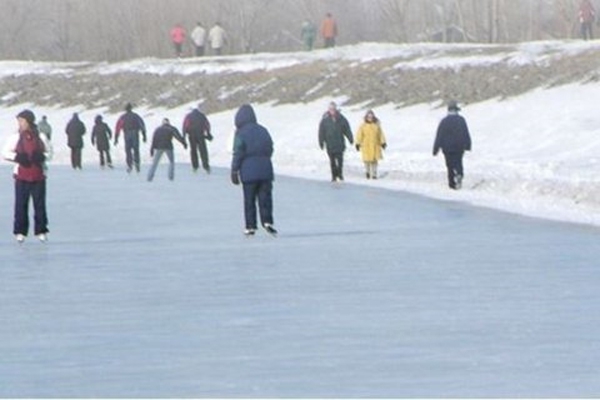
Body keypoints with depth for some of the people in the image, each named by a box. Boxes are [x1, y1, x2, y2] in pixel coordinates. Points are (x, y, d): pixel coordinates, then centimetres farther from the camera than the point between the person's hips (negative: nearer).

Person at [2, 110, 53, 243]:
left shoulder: (41, 137, 3)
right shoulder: (16, 138, 2)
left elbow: (49, 153, 9)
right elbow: (5, 152, 5)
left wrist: (41, 157, -12)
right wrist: (17, 157, -13)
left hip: (38, 176, 0)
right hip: (21, 176, 0)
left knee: (39, 203, 2)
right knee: (21, 204, -1)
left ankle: (41, 231, 11)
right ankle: (20, 231, 7)